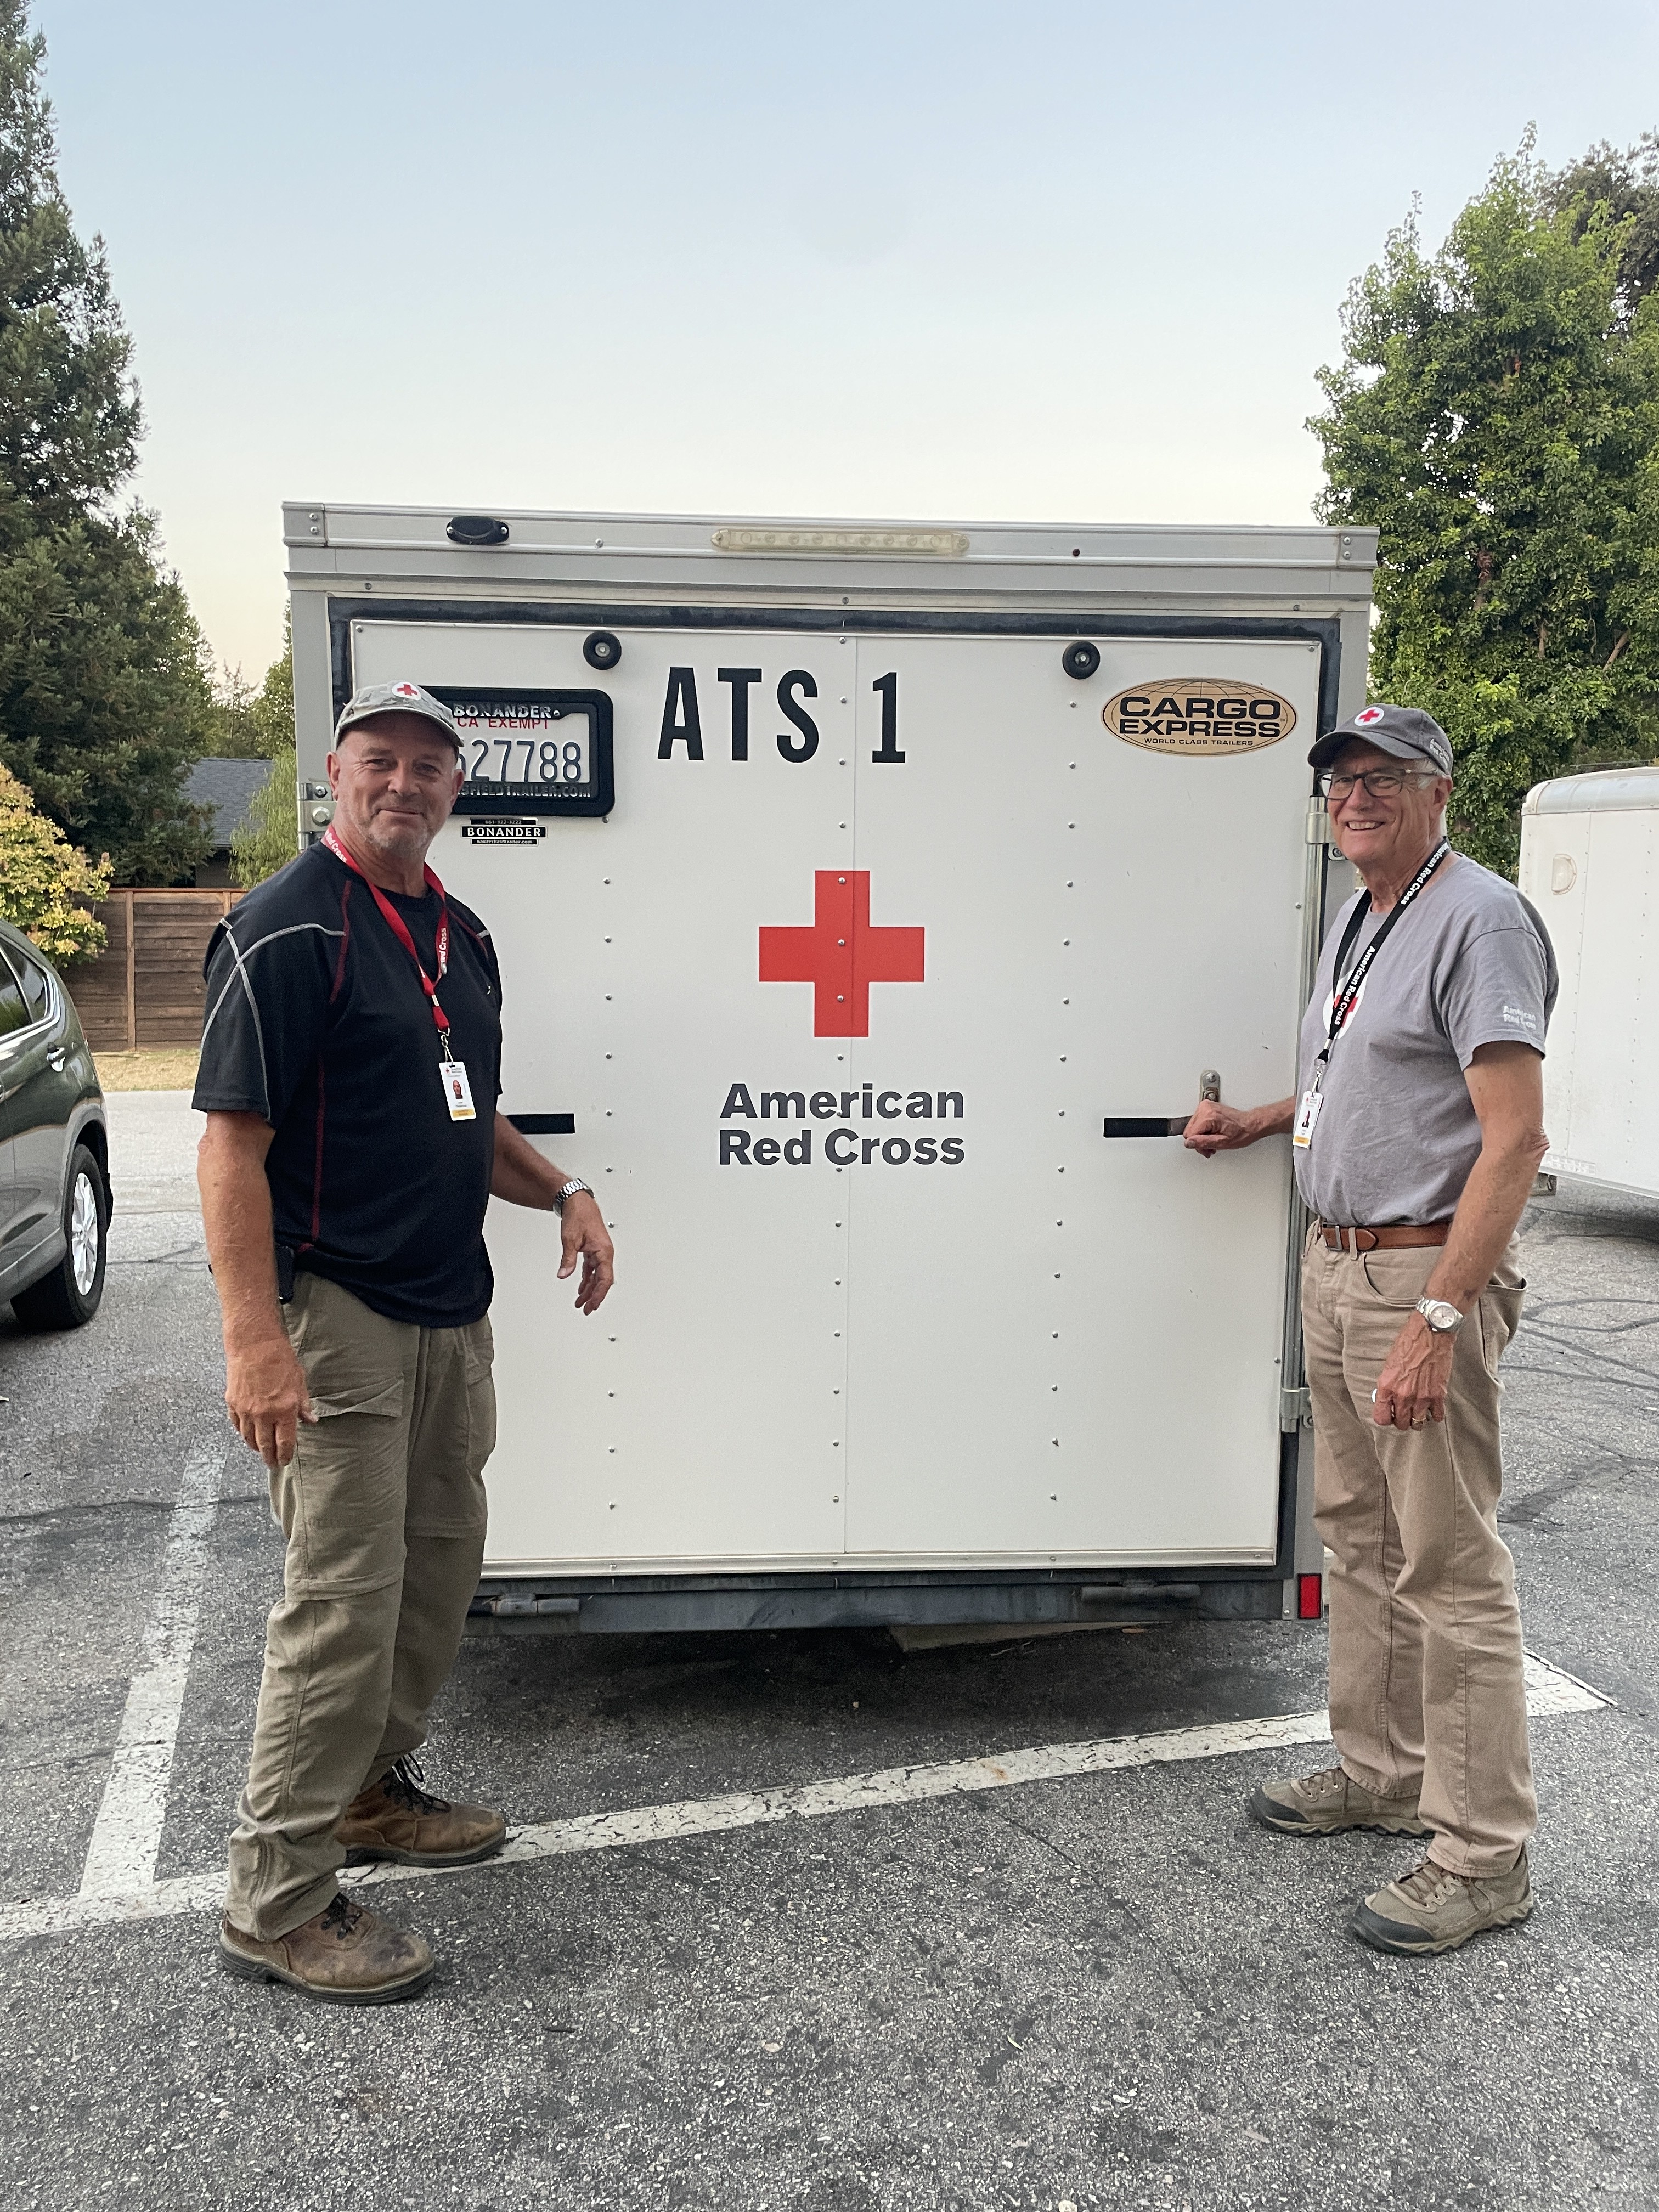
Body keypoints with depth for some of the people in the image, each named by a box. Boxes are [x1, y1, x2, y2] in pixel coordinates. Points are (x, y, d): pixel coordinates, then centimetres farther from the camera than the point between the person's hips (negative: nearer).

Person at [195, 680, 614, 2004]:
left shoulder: (461, 935, 13)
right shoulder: (290, 929, -13)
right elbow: (233, 1143, -18)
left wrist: (563, 1194, 5)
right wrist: (254, 1337, -25)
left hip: (451, 1310, 9)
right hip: (335, 1312, -9)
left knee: (441, 1565, 18)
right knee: (345, 1602, -5)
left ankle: (374, 1791, 37)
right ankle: (278, 1903, 9)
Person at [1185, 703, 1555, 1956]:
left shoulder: (1480, 920, -14)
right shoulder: (1357, 923, 16)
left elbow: (1515, 1137, -22)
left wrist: (1437, 1319, -26)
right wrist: (1258, 1122, 23)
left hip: (1428, 1274, -9)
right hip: (1335, 1267, 10)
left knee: (1450, 1566, -3)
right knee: (1359, 1537, 17)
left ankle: (1483, 1856, 7)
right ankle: (1380, 1773, 32)